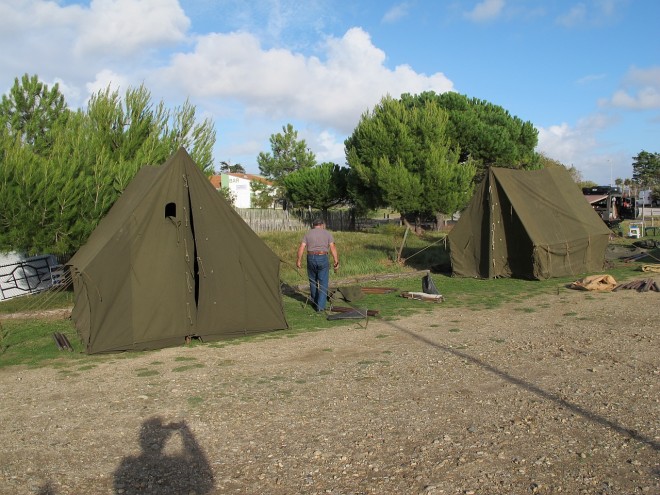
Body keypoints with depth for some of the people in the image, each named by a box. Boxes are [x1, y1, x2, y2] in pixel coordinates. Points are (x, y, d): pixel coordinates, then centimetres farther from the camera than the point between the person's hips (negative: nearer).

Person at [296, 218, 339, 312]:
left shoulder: (308, 234, 8)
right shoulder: (327, 233, 4)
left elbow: (301, 247, -3)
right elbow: (332, 248, -7)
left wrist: (299, 260, 0)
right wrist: (336, 261, -10)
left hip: (311, 258, 2)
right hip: (323, 258, -2)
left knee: (313, 281, 18)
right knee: (323, 283, 3)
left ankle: (315, 302, 30)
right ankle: (321, 306, -4)